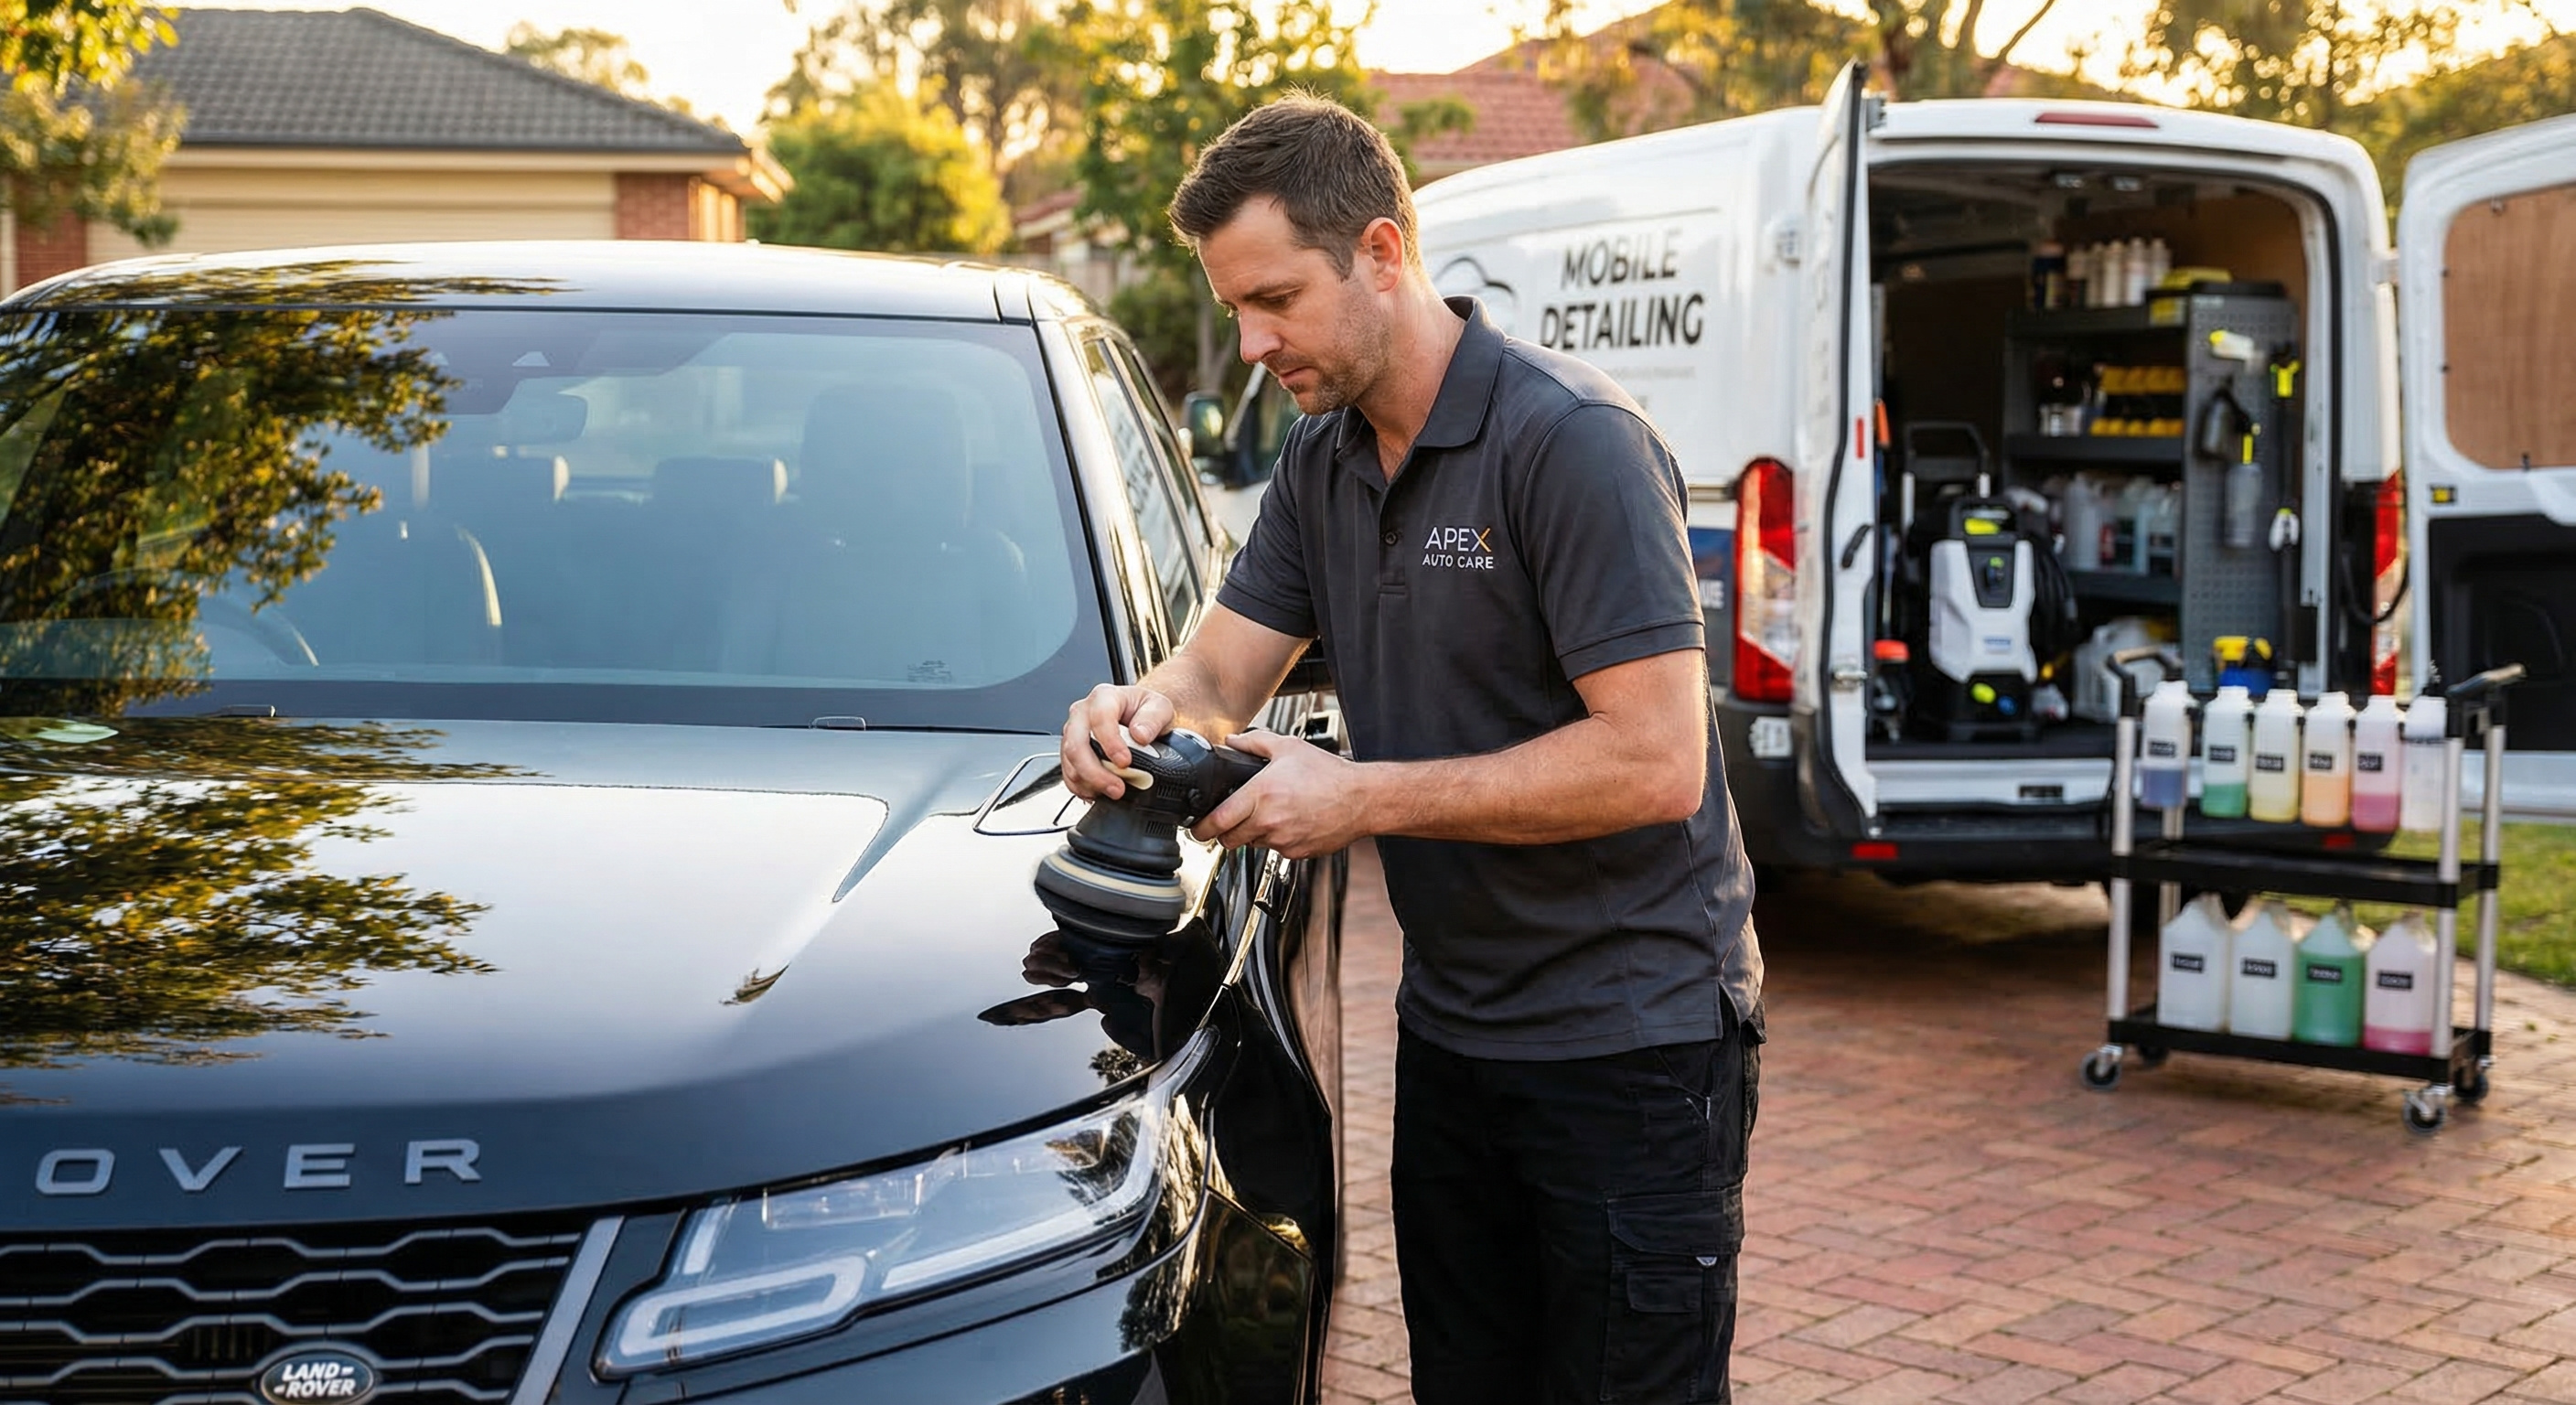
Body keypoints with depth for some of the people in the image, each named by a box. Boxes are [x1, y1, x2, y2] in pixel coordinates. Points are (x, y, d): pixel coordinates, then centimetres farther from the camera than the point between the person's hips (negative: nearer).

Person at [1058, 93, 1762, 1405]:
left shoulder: (1572, 439, -20)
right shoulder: (1321, 458, 7)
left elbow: (1654, 762, -25)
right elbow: (1217, 669, 8)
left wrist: (1362, 796, -24)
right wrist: (1140, 708, -17)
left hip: (1631, 1037, -8)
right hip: (1452, 1025, 8)